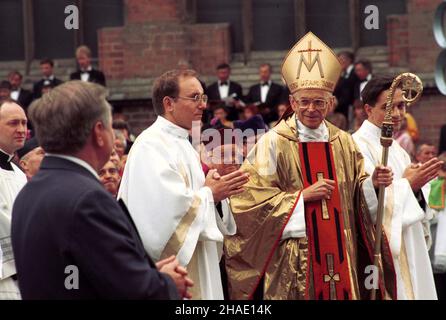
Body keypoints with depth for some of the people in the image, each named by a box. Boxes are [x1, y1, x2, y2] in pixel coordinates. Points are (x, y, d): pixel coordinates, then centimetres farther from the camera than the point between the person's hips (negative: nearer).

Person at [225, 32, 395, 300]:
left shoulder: (343, 142, 10)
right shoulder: (273, 143, -4)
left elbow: (356, 192, 15)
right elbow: (253, 196, -9)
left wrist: (372, 183, -6)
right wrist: (303, 195, -13)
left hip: (340, 254, 4)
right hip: (294, 256, -4)